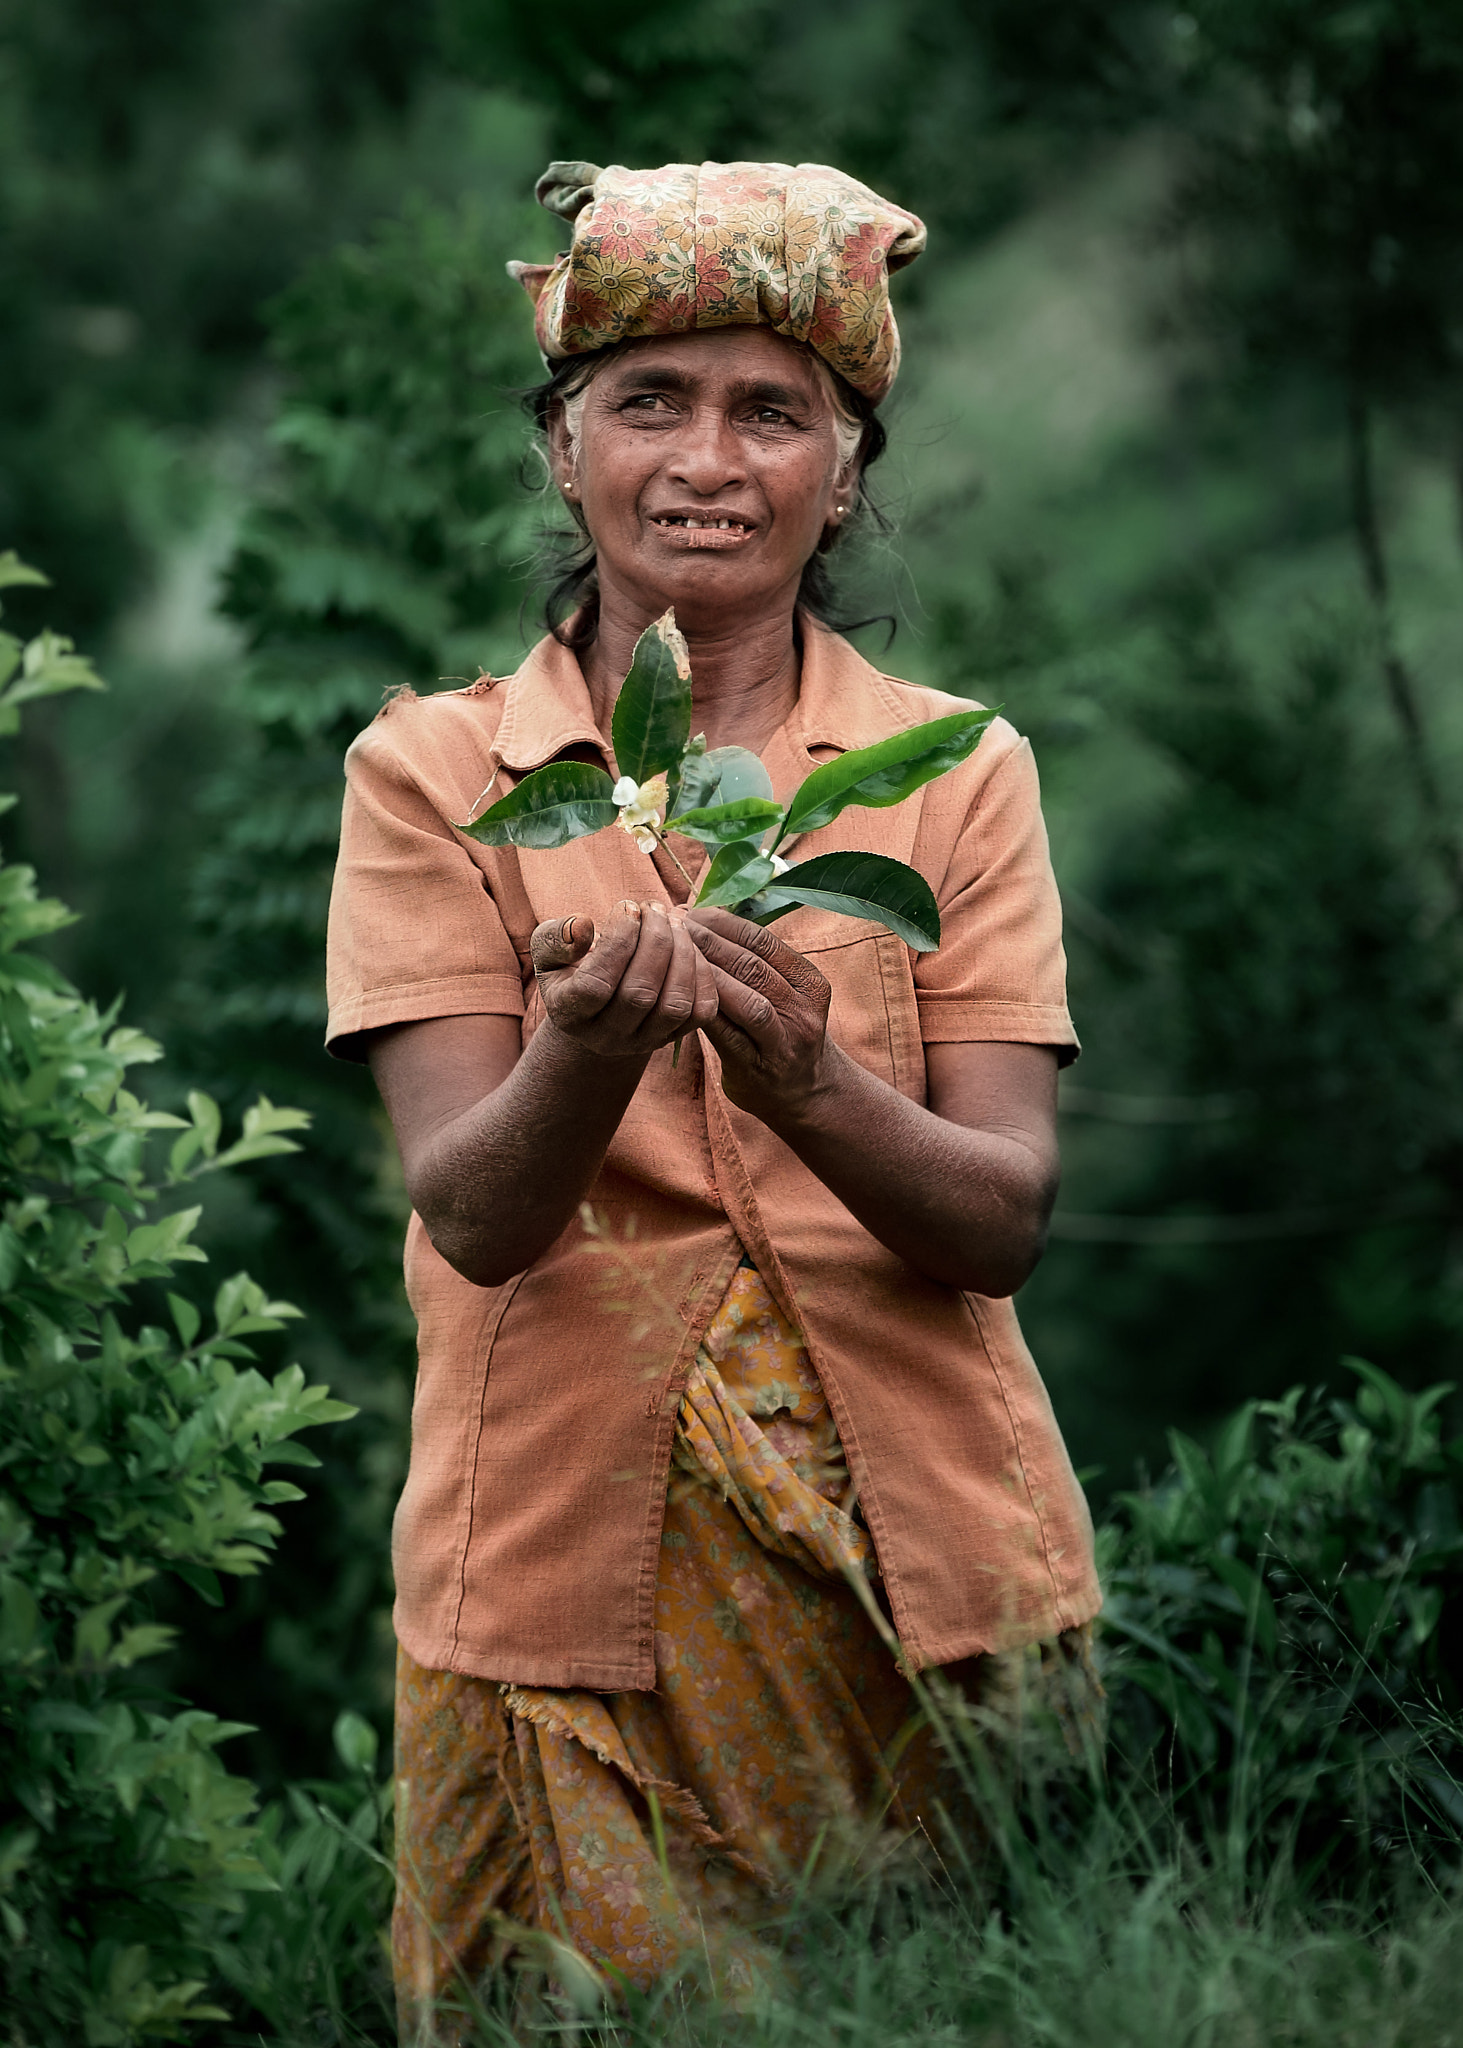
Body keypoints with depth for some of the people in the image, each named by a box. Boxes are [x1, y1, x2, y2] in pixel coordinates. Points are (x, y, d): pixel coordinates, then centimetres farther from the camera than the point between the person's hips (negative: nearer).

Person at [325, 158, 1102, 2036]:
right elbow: (471, 1210, -9)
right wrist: (586, 1048, -30)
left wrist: (806, 1078, -26)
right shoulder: (432, 771, 2)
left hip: (921, 1570, 1)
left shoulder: (958, 770, 5)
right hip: (569, 1578, -1)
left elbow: (1004, 1218, -6)